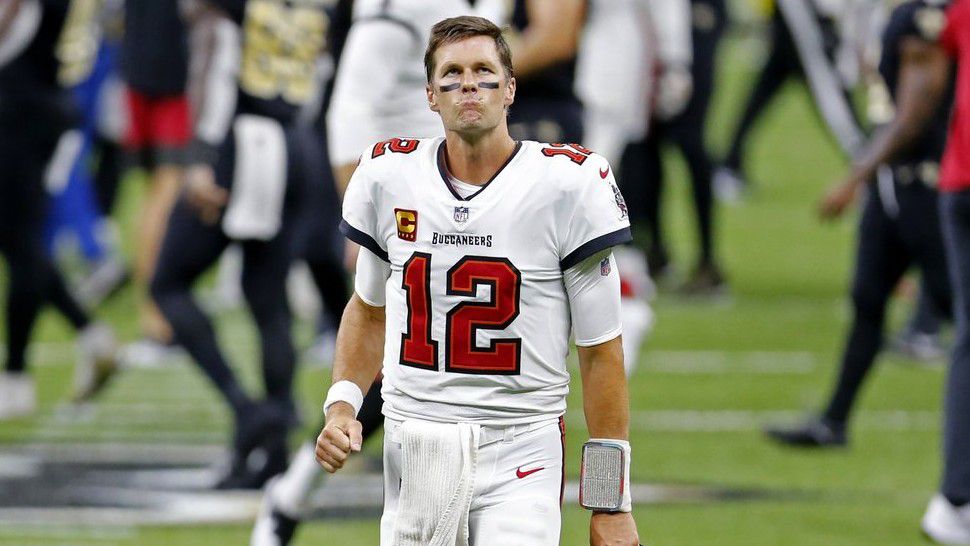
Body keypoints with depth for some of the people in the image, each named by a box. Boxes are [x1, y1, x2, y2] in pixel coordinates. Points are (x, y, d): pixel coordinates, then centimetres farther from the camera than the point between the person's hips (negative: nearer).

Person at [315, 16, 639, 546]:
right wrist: (342, 405, 5)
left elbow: (600, 350, -3)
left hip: (520, 458, -3)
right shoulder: (389, 176, 3)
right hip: (414, 454, 3)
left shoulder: (566, 184, -7)